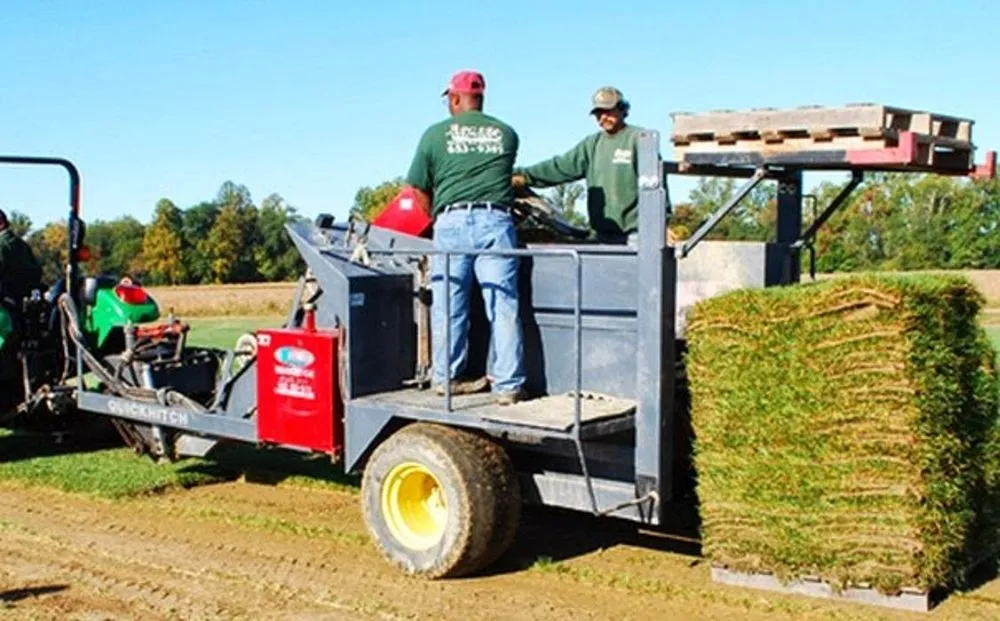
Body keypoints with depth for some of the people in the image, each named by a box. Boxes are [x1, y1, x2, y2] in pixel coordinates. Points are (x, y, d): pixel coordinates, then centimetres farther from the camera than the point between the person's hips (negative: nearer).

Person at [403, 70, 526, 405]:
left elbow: (420, 190, 9)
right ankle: (508, 385, -1)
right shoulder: (506, 134, 12)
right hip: (495, 220, 0)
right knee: (503, 305, -1)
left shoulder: (435, 134, 7)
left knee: (448, 305, 9)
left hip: (451, 221, 0)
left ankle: (447, 377, 18)